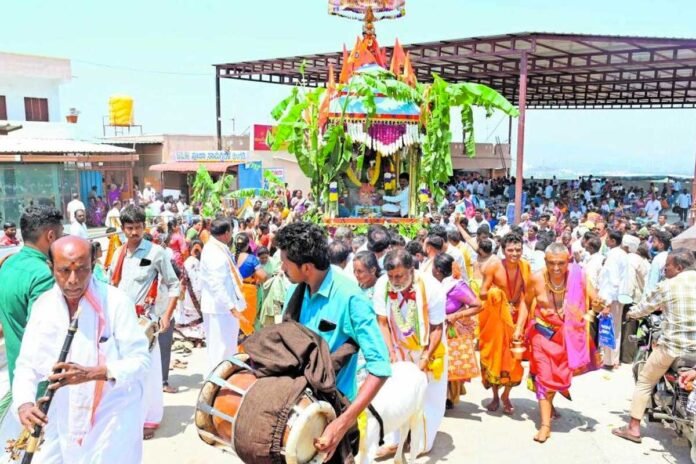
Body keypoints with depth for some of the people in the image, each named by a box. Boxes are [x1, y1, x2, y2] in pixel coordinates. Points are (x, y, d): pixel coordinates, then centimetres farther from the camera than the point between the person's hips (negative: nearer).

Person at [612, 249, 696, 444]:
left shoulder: (668, 285, -9)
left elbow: (645, 306, 4)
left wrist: (631, 313, 24)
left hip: (672, 347, -4)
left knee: (644, 382, 11)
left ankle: (633, 428, 14)